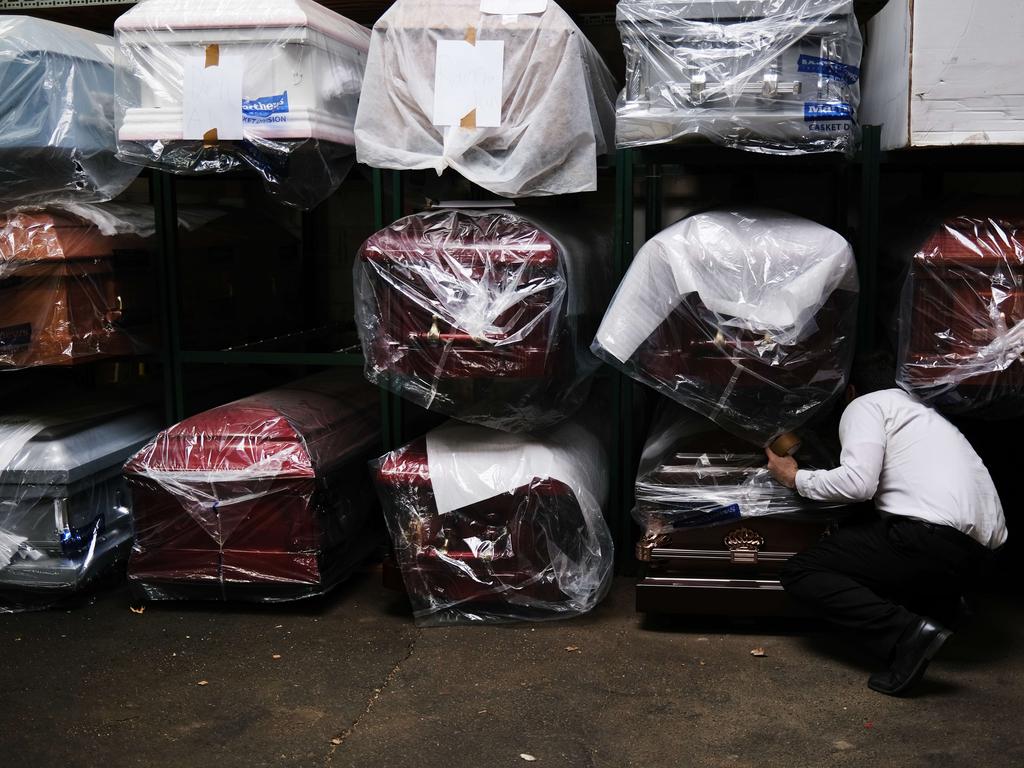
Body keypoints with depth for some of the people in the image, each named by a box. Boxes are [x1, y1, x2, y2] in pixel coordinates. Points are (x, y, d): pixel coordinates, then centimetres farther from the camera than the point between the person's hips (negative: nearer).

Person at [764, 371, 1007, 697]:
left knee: (800, 572, -2)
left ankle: (906, 632, -20)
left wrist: (796, 478, 4)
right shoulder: (906, 404, 32)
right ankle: (941, 607, 11)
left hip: (930, 533, -9)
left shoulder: (864, 404, 5)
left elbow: (858, 482, -12)